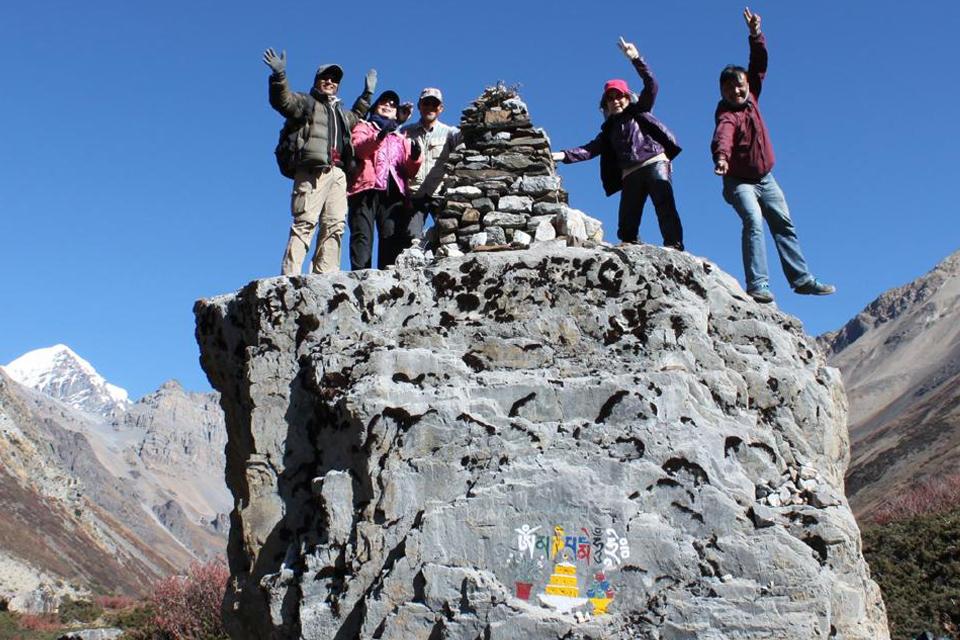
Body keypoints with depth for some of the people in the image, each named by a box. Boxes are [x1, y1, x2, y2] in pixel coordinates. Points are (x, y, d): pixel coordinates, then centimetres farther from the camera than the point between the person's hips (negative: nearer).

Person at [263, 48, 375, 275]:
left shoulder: (341, 111, 33)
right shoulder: (305, 102, 12)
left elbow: (356, 118, 54)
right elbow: (281, 100, -6)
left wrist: (367, 94, 50)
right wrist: (279, 75, -21)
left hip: (337, 173, 7)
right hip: (312, 171, -7)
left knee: (335, 225, -2)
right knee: (305, 222, -17)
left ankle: (324, 275, -3)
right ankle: (290, 276, -23)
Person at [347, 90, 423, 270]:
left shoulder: (401, 138, 33)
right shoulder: (363, 127, 24)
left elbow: (410, 171, 19)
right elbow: (358, 147, -1)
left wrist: (415, 157, -4)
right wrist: (379, 136, -20)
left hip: (394, 192, 3)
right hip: (367, 188, -3)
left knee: (393, 239, -13)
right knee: (362, 236, -17)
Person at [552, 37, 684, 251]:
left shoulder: (639, 111, 17)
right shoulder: (609, 130, 26)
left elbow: (651, 86, 3)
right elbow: (589, 149, 14)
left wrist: (636, 59, -7)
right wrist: (564, 155, -1)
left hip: (655, 163, -4)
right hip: (630, 175, 5)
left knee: (665, 207, -23)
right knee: (626, 229, -7)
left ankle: (675, 248, -33)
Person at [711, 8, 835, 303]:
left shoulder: (751, 97, -2)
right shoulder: (727, 115, -24)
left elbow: (759, 63, 2)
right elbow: (722, 137, -46)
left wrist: (755, 34, -10)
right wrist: (721, 156, -66)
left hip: (765, 178, 8)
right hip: (740, 182, -8)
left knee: (784, 225, 10)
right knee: (753, 222, -26)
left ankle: (802, 279, 19)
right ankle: (757, 285, -30)